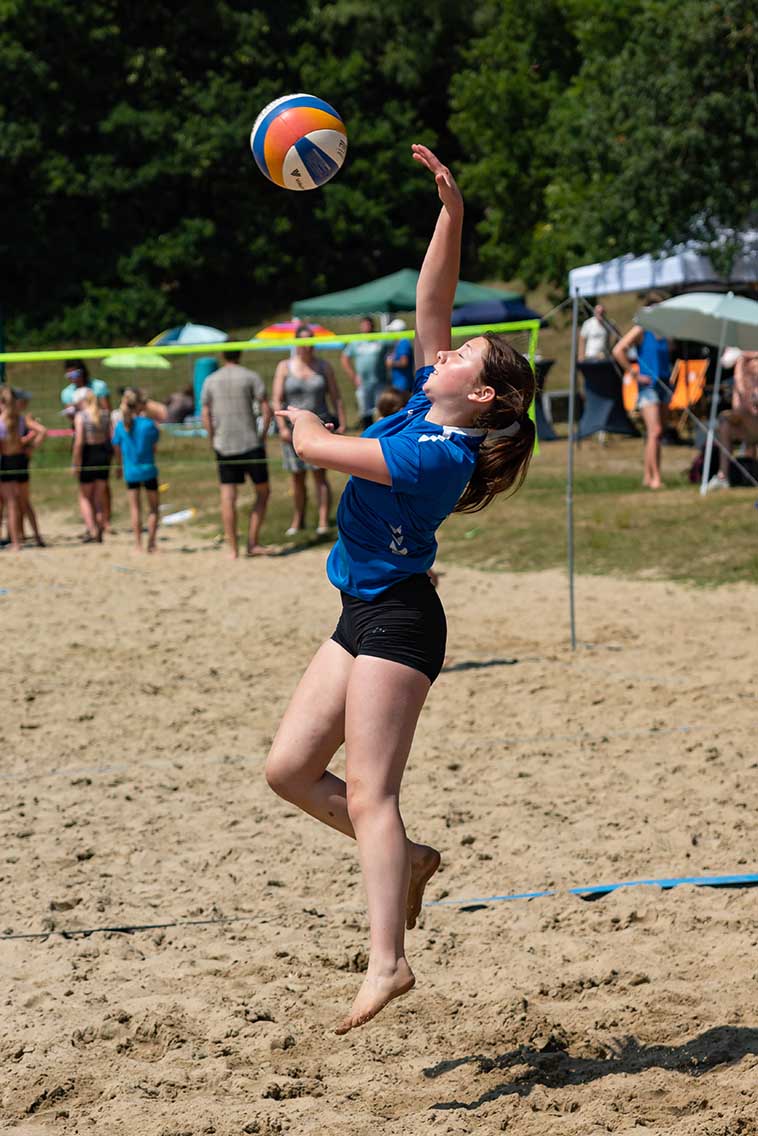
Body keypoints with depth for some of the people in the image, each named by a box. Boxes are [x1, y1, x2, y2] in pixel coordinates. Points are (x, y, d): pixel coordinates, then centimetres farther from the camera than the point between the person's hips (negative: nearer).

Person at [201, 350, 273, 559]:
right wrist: (263, 436, 3)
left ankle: (233, 548, 2)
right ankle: (253, 543, 3)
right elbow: (266, 409, -7)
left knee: (228, 496, 3)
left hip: (223, 446, 2)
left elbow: (205, 415, 4)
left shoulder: (210, 381, 6)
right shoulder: (251, 377, -1)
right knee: (263, 492, 10)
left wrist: (213, 440, 13)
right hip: (250, 443, -2)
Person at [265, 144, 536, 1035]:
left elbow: (320, 450, -17)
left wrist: (302, 422, 5)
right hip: (366, 617, 9)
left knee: (367, 791, -14)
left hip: (397, 620, -9)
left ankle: (387, 960, -17)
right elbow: (431, 301, 7)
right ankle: (405, 858, 20)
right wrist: (450, 211, -2)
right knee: (289, 769, 9)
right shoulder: (425, 411, 4)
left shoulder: (439, 455, -21)